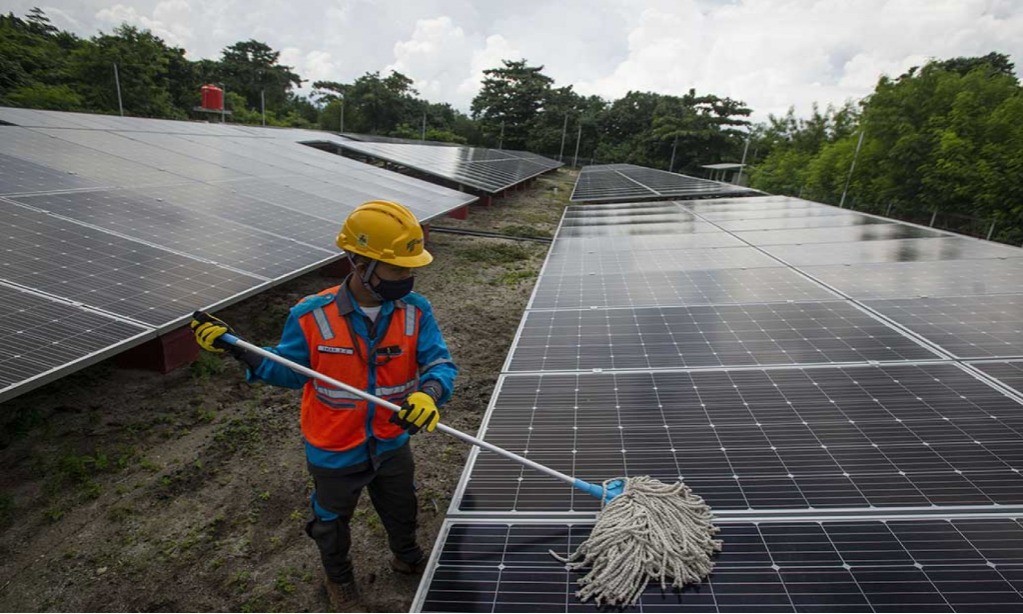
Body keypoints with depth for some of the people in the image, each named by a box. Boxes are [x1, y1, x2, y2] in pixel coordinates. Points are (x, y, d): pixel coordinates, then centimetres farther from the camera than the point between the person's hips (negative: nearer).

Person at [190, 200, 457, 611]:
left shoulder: (415, 311, -19)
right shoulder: (312, 317, -23)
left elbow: (441, 363, -20)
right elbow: (290, 371, -9)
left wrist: (429, 392, -42)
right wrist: (239, 350, -21)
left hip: (392, 445, 2)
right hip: (334, 452, -2)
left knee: (402, 511, 30)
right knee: (332, 522, 26)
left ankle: (407, 558, 64)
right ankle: (339, 577, 60)